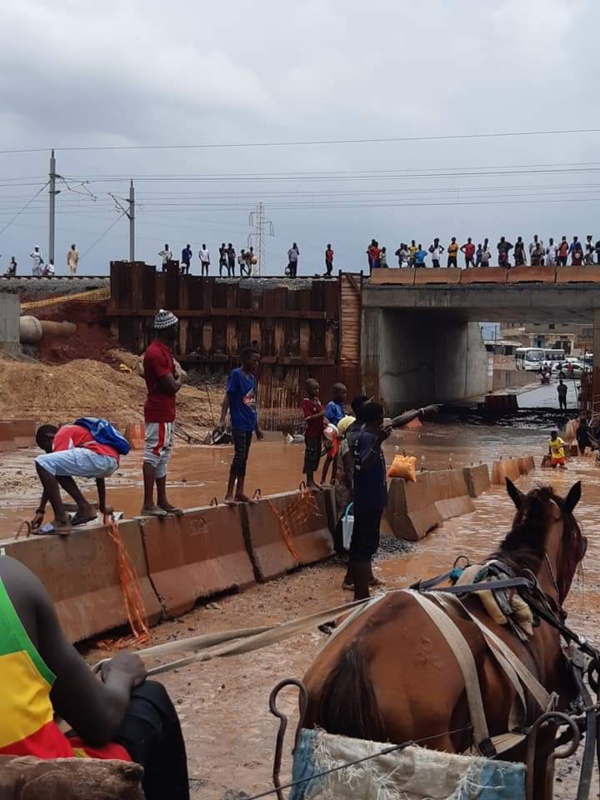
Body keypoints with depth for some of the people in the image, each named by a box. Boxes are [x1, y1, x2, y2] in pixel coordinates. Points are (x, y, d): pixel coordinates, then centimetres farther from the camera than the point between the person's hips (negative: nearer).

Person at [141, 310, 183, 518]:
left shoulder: (163, 351, 15)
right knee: (153, 456, -8)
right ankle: (148, 504, -7)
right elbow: (173, 386, -20)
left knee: (162, 457, 13)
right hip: (159, 413, -11)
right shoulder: (156, 354, -18)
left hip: (165, 412, 11)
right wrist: (179, 377, -1)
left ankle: (162, 501, 19)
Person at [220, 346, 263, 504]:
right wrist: (223, 419, -21)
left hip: (249, 424, 8)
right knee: (240, 455, -15)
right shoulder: (236, 374, -7)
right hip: (239, 423, -8)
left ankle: (239, 492, 15)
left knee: (244, 458, 10)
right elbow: (227, 397, -11)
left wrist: (257, 427, 21)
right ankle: (229, 493, -14)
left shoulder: (252, 378, 15)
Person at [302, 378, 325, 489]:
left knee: (317, 456, 12)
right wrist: (321, 414, -27)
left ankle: (311, 480, 21)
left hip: (318, 433, 8)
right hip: (311, 434, -8)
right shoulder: (306, 402, -14)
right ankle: (309, 481, 4)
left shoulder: (317, 399, 9)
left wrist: (324, 420, 3)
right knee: (311, 456, -3)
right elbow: (308, 418, -22)